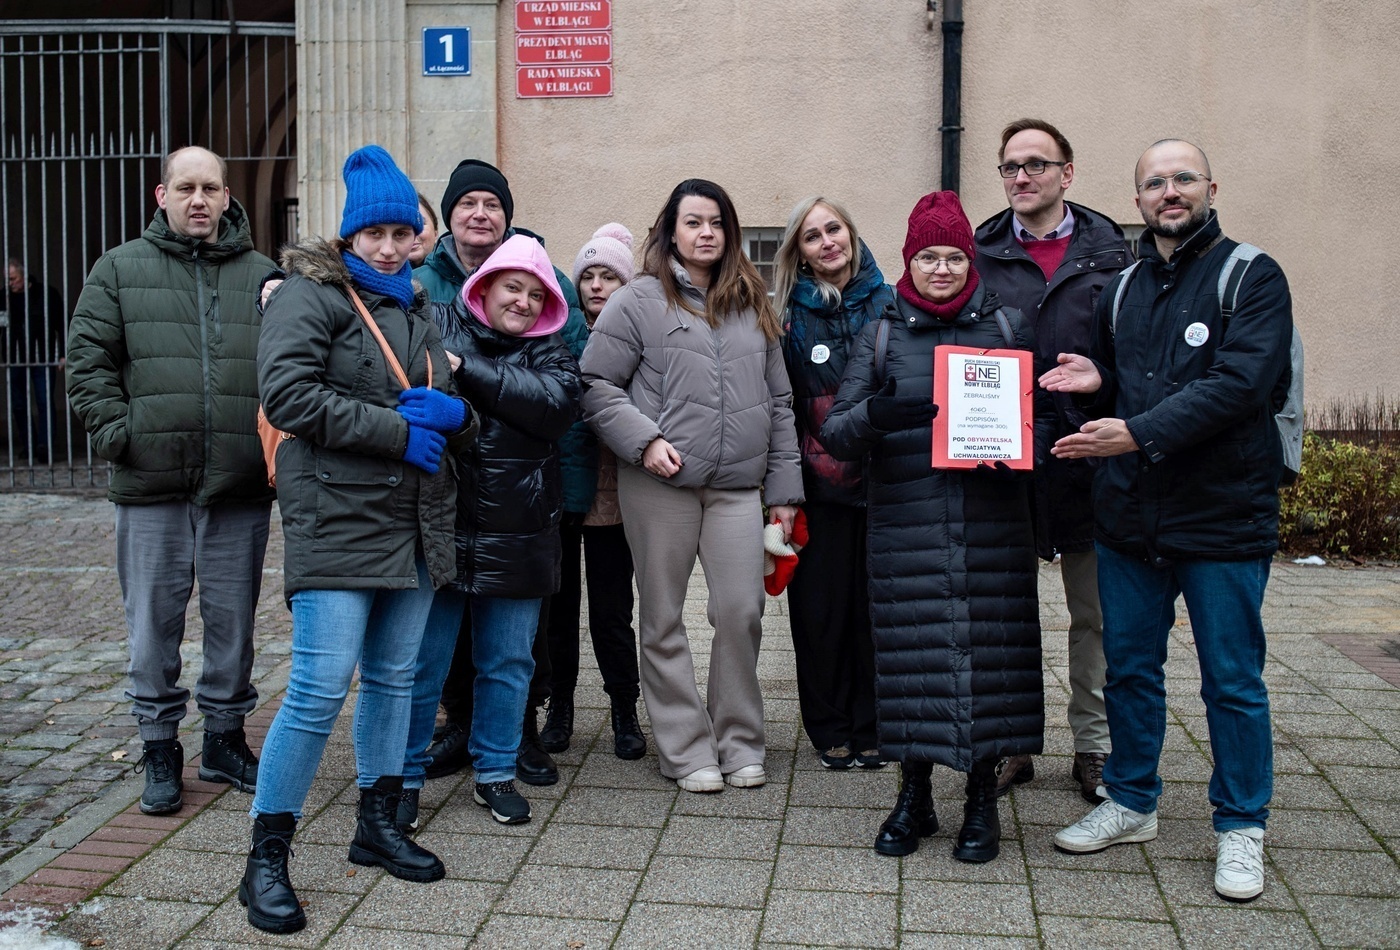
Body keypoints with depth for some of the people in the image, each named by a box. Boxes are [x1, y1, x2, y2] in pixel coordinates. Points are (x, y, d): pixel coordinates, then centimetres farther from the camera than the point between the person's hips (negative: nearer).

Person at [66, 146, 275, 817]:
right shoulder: (120, 270, 6)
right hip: (151, 487, 0)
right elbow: (87, 361, 4)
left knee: (233, 622, 11)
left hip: (241, 487, 1)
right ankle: (159, 749, 21)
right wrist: (116, 432, -7)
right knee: (154, 624, 7)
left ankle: (225, 739, 27)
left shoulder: (264, 275, 7)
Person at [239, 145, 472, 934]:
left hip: (414, 525, 8)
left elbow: (451, 406, 22)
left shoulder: (416, 308, 19)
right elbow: (287, 392, -18)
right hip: (337, 521, -8)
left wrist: (451, 412, -4)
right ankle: (267, 860, 2)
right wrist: (398, 429, -17)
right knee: (320, 689, -10)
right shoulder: (312, 296, -5)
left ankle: (380, 825, 29)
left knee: (394, 677, 14)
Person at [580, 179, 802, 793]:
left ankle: (739, 742, 18)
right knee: (664, 620, 4)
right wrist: (644, 440, -15)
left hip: (738, 486, 3)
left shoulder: (752, 305, 14)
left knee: (742, 613, 0)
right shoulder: (640, 300, 1)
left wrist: (783, 490, 11)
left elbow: (778, 401, 15)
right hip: (660, 484, -3)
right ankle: (687, 749, 18)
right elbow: (596, 384, -2)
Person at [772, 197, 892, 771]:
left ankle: (870, 727, 20)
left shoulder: (888, 303, 5)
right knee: (821, 606, 5)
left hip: (880, 480, 1)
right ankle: (830, 729, 19)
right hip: (819, 482, 0)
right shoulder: (788, 314, 3)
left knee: (876, 604, 6)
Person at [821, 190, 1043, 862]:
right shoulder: (881, 336, 9)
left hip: (993, 529, 0)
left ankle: (982, 799, 19)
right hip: (906, 530, 0)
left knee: (991, 651, 1)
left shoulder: (1010, 326, 10)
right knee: (914, 654, 1)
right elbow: (834, 434, 2)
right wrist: (875, 414, -20)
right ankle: (914, 795, 20)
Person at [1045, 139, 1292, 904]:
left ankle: (1239, 828, 22)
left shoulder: (1252, 278, -5)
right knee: (1129, 667, 14)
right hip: (1129, 517, 5)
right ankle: (1131, 804, 30)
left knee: (1232, 681, 6)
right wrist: (1094, 382, -1)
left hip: (1222, 516, -5)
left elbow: (1238, 383, -18)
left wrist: (1139, 434, -25)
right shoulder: (1122, 289, 13)